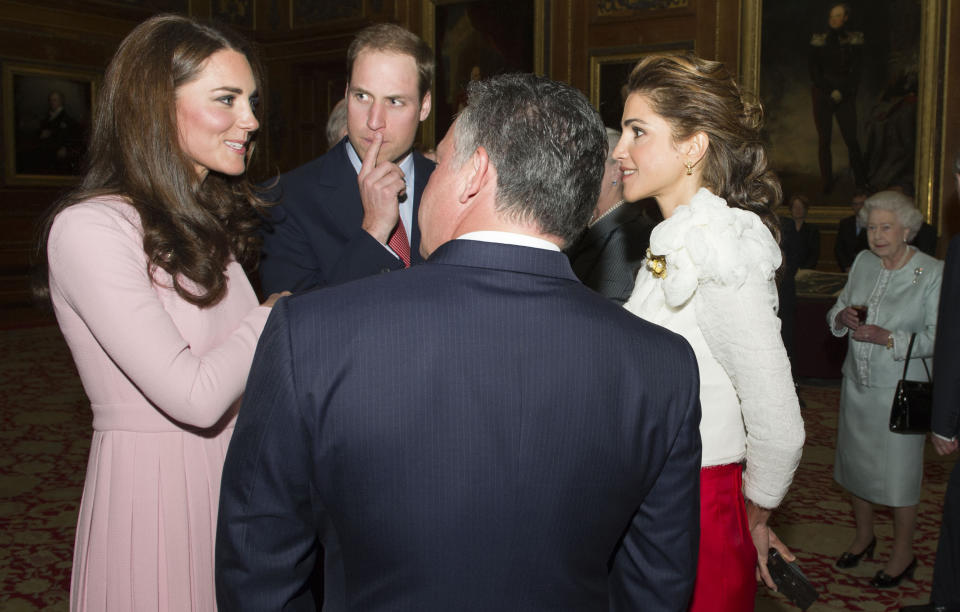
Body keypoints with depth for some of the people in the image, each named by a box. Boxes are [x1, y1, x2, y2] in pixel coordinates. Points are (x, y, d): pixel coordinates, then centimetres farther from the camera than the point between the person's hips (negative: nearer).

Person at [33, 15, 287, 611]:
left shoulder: (209, 220, 9)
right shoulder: (90, 229, -18)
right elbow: (194, 395, -23)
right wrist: (273, 316, -8)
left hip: (231, 480, 8)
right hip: (152, 489, -8)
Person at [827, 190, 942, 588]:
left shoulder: (933, 272, -12)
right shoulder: (863, 262, 4)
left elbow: (938, 338, -15)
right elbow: (837, 310, 12)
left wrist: (887, 338, -23)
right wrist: (843, 317, -11)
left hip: (899, 388, -5)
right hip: (857, 382, 5)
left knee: (899, 471, 4)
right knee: (856, 461, 16)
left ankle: (903, 553, 24)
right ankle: (864, 536, 38)